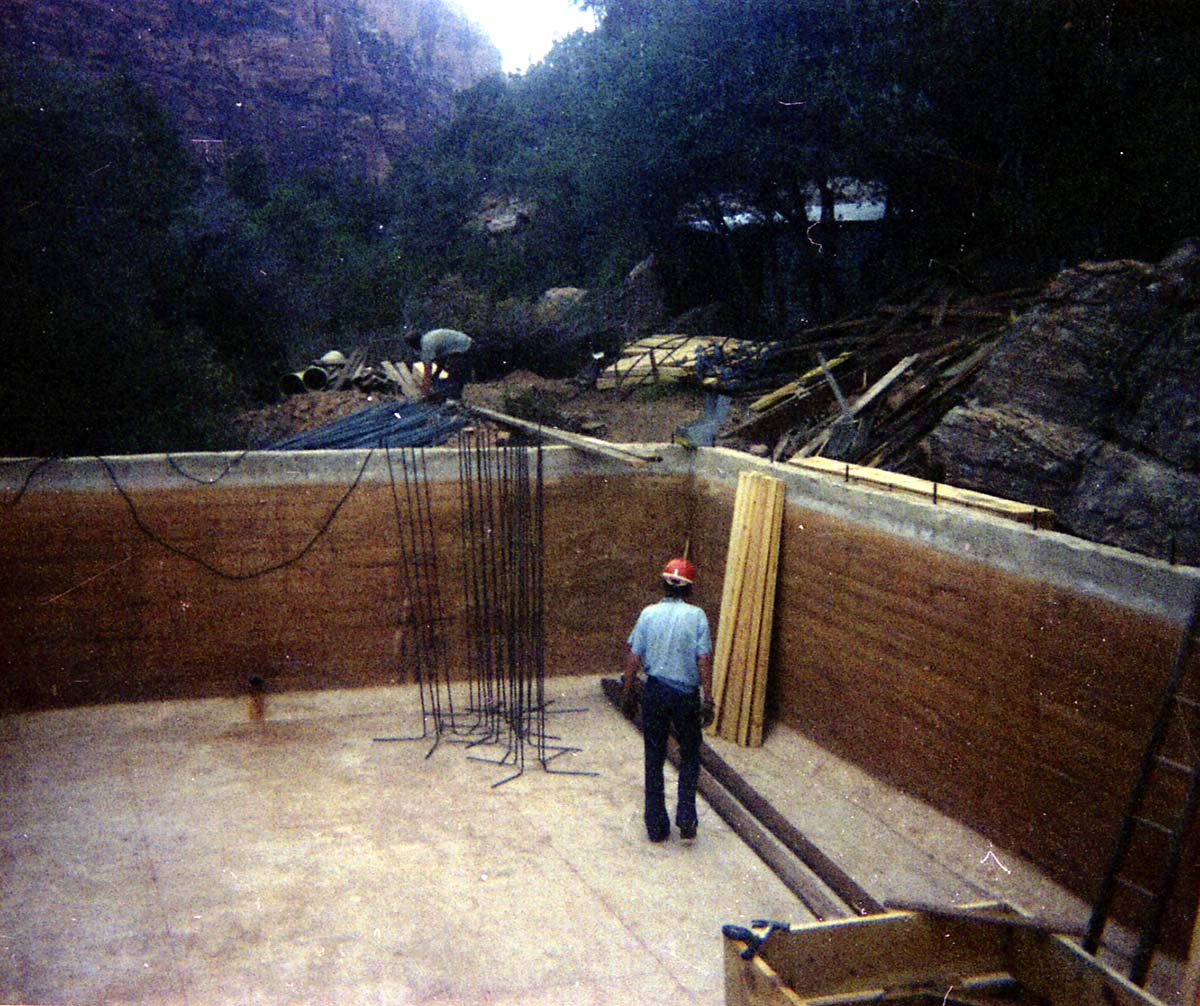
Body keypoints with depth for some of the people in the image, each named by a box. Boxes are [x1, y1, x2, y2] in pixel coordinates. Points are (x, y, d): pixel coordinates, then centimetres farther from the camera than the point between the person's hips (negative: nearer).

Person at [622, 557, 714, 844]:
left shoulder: (648, 614, -3)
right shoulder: (696, 615, -7)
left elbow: (633, 658, -2)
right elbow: (704, 660, -10)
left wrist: (628, 692, 9)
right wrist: (708, 700, -3)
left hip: (655, 692, 1)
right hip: (687, 694, -1)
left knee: (654, 758, 10)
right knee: (689, 755, 17)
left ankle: (656, 826, 15)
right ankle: (686, 818, 8)